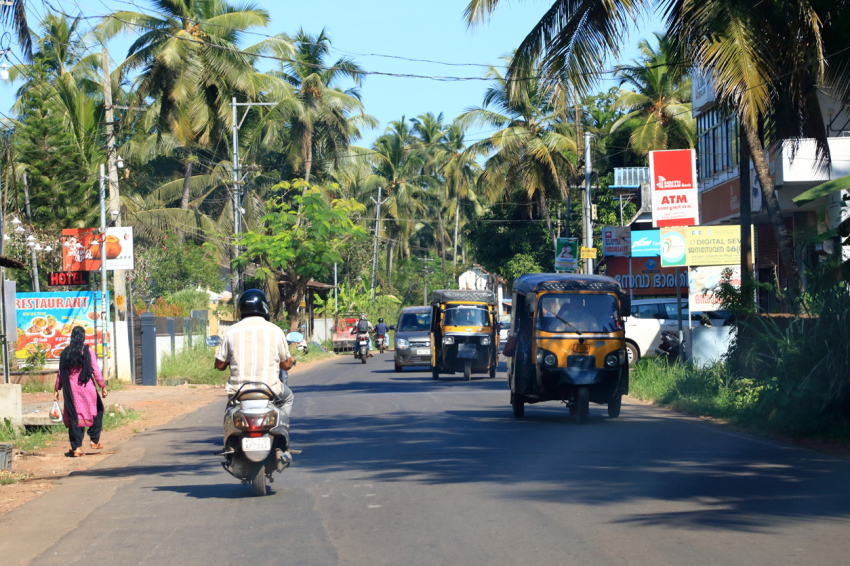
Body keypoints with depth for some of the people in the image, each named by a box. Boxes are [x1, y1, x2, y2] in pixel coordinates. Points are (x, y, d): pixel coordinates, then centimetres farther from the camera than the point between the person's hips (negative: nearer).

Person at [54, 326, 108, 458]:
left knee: (74, 417, 6)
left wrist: (56, 390, 14)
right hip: (87, 388, -3)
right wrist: (103, 387, -1)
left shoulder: (65, 353, 3)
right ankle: (94, 440, 14)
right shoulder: (87, 351, -6)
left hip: (71, 390, 3)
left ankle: (77, 447, 2)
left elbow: (60, 373, 6)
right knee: (97, 410, 18)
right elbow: (96, 370, -6)